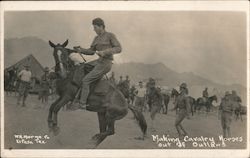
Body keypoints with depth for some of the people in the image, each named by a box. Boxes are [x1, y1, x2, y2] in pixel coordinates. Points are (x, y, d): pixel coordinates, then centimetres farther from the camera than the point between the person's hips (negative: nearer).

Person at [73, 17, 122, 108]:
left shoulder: (110, 35, -8)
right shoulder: (97, 38, 14)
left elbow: (119, 49, -14)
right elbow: (91, 51, 17)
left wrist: (105, 52, -24)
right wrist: (81, 50, -3)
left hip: (105, 64, -9)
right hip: (99, 62, 9)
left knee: (85, 81, -15)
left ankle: (82, 104, -11)